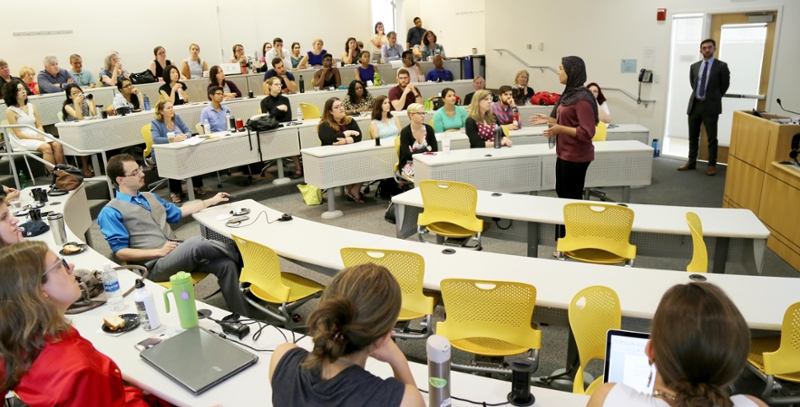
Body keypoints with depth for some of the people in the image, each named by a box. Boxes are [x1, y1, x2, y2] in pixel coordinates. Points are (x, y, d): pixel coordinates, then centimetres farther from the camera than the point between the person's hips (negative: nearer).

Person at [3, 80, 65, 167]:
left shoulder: (32, 106, 14)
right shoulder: (10, 111, -2)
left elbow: (39, 126, 12)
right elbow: (18, 134, -7)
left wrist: (40, 135, -10)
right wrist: (36, 138, -16)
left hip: (37, 136, 5)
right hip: (22, 140, -5)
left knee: (57, 144, -25)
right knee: (46, 147, -33)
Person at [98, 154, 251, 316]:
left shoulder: (150, 197, 21)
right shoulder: (111, 212, -2)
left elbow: (177, 213, 33)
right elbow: (120, 252, -7)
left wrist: (211, 201, 32)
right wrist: (159, 251, -16)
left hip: (179, 252, 7)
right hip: (155, 265, -7)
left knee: (225, 264, -16)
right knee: (195, 243, -34)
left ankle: (242, 316, -11)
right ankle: (237, 254, -10)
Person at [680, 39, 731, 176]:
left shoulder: (721, 66, -4)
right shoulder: (694, 66, 8)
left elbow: (724, 85, 3)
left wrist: (714, 98, 9)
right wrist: (697, 96, 16)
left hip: (710, 106, -4)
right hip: (694, 104, 4)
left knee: (711, 138, 2)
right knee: (693, 136, 11)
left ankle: (712, 165, 10)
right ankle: (691, 162, 22)